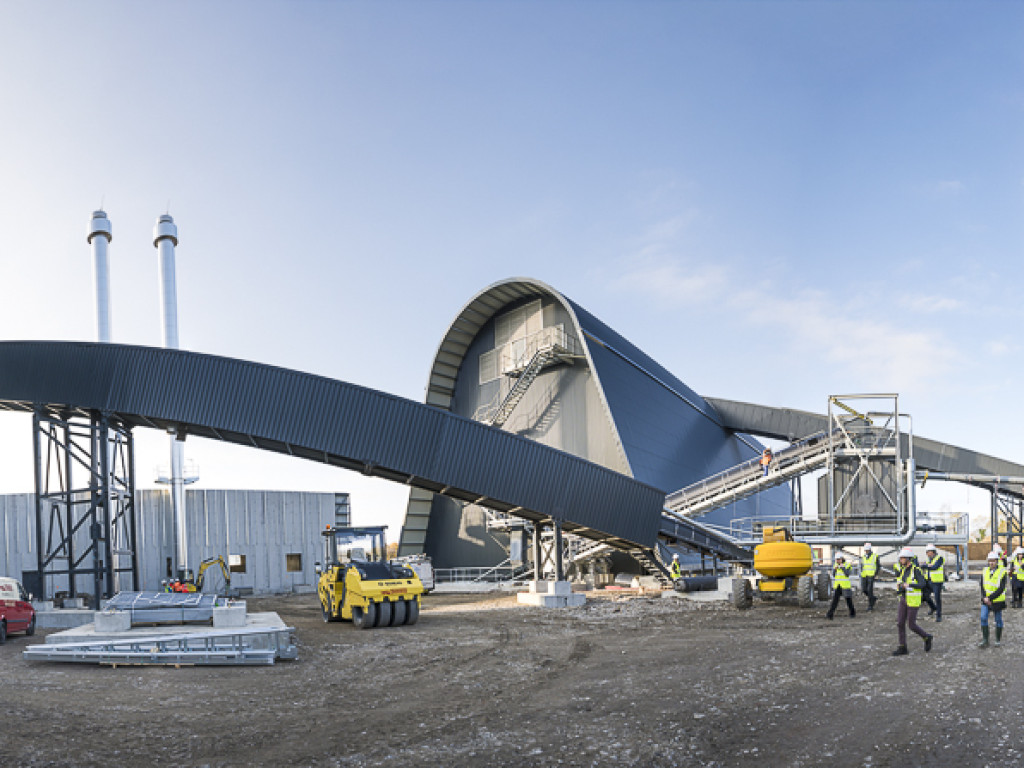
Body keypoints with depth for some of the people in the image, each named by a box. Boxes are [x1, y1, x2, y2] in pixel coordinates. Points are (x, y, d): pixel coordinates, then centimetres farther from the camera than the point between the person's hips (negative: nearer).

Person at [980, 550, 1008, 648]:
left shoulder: (1002, 572, -13)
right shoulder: (985, 571, 2)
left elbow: (1001, 589, -17)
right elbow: (982, 585, 3)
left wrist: (990, 598, -21)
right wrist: (984, 597, -12)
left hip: (997, 601, -3)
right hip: (986, 600, 4)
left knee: (998, 620, 10)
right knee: (983, 618, -6)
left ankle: (998, 639, 27)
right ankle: (985, 640, -1)